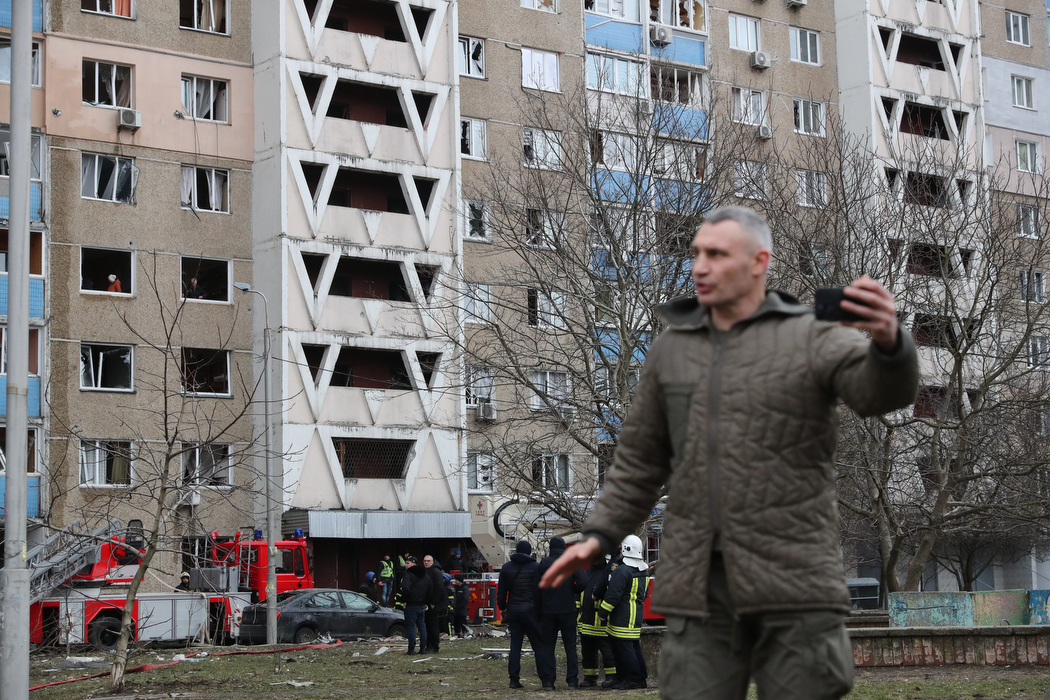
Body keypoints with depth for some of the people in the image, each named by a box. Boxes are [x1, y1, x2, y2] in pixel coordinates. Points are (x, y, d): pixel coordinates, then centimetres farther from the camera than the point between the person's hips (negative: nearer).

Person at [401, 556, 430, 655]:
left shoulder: (409, 574, -11)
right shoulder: (425, 576, 14)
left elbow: (405, 587, -25)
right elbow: (430, 590, 17)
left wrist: (405, 599, -12)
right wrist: (426, 602, 18)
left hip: (411, 605, -7)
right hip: (422, 605, 7)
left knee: (411, 627, -3)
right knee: (422, 626, 12)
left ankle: (411, 649, -4)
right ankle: (423, 648, 12)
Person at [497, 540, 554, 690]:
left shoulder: (506, 568, 7)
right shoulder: (535, 567, -4)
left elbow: (501, 590, 9)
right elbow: (539, 592, -6)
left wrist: (502, 608, 18)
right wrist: (540, 611, 0)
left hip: (513, 610, 3)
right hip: (530, 610, -3)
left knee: (515, 644, 8)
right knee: (539, 645, -3)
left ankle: (514, 679, 5)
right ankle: (547, 680, -7)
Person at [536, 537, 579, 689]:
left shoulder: (544, 563, -2)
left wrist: (538, 608, 5)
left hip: (548, 610, 0)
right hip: (568, 610, 0)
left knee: (548, 646, 5)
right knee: (570, 645, 6)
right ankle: (572, 679, 0)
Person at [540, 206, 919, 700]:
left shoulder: (812, 338, -1)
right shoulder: (672, 348, 12)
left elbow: (884, 389, -20)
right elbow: (642, 456, 20)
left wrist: (887, 342, -44)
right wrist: (599, 535, 9)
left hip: (792, 581, -3)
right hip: (700, 583, 4)